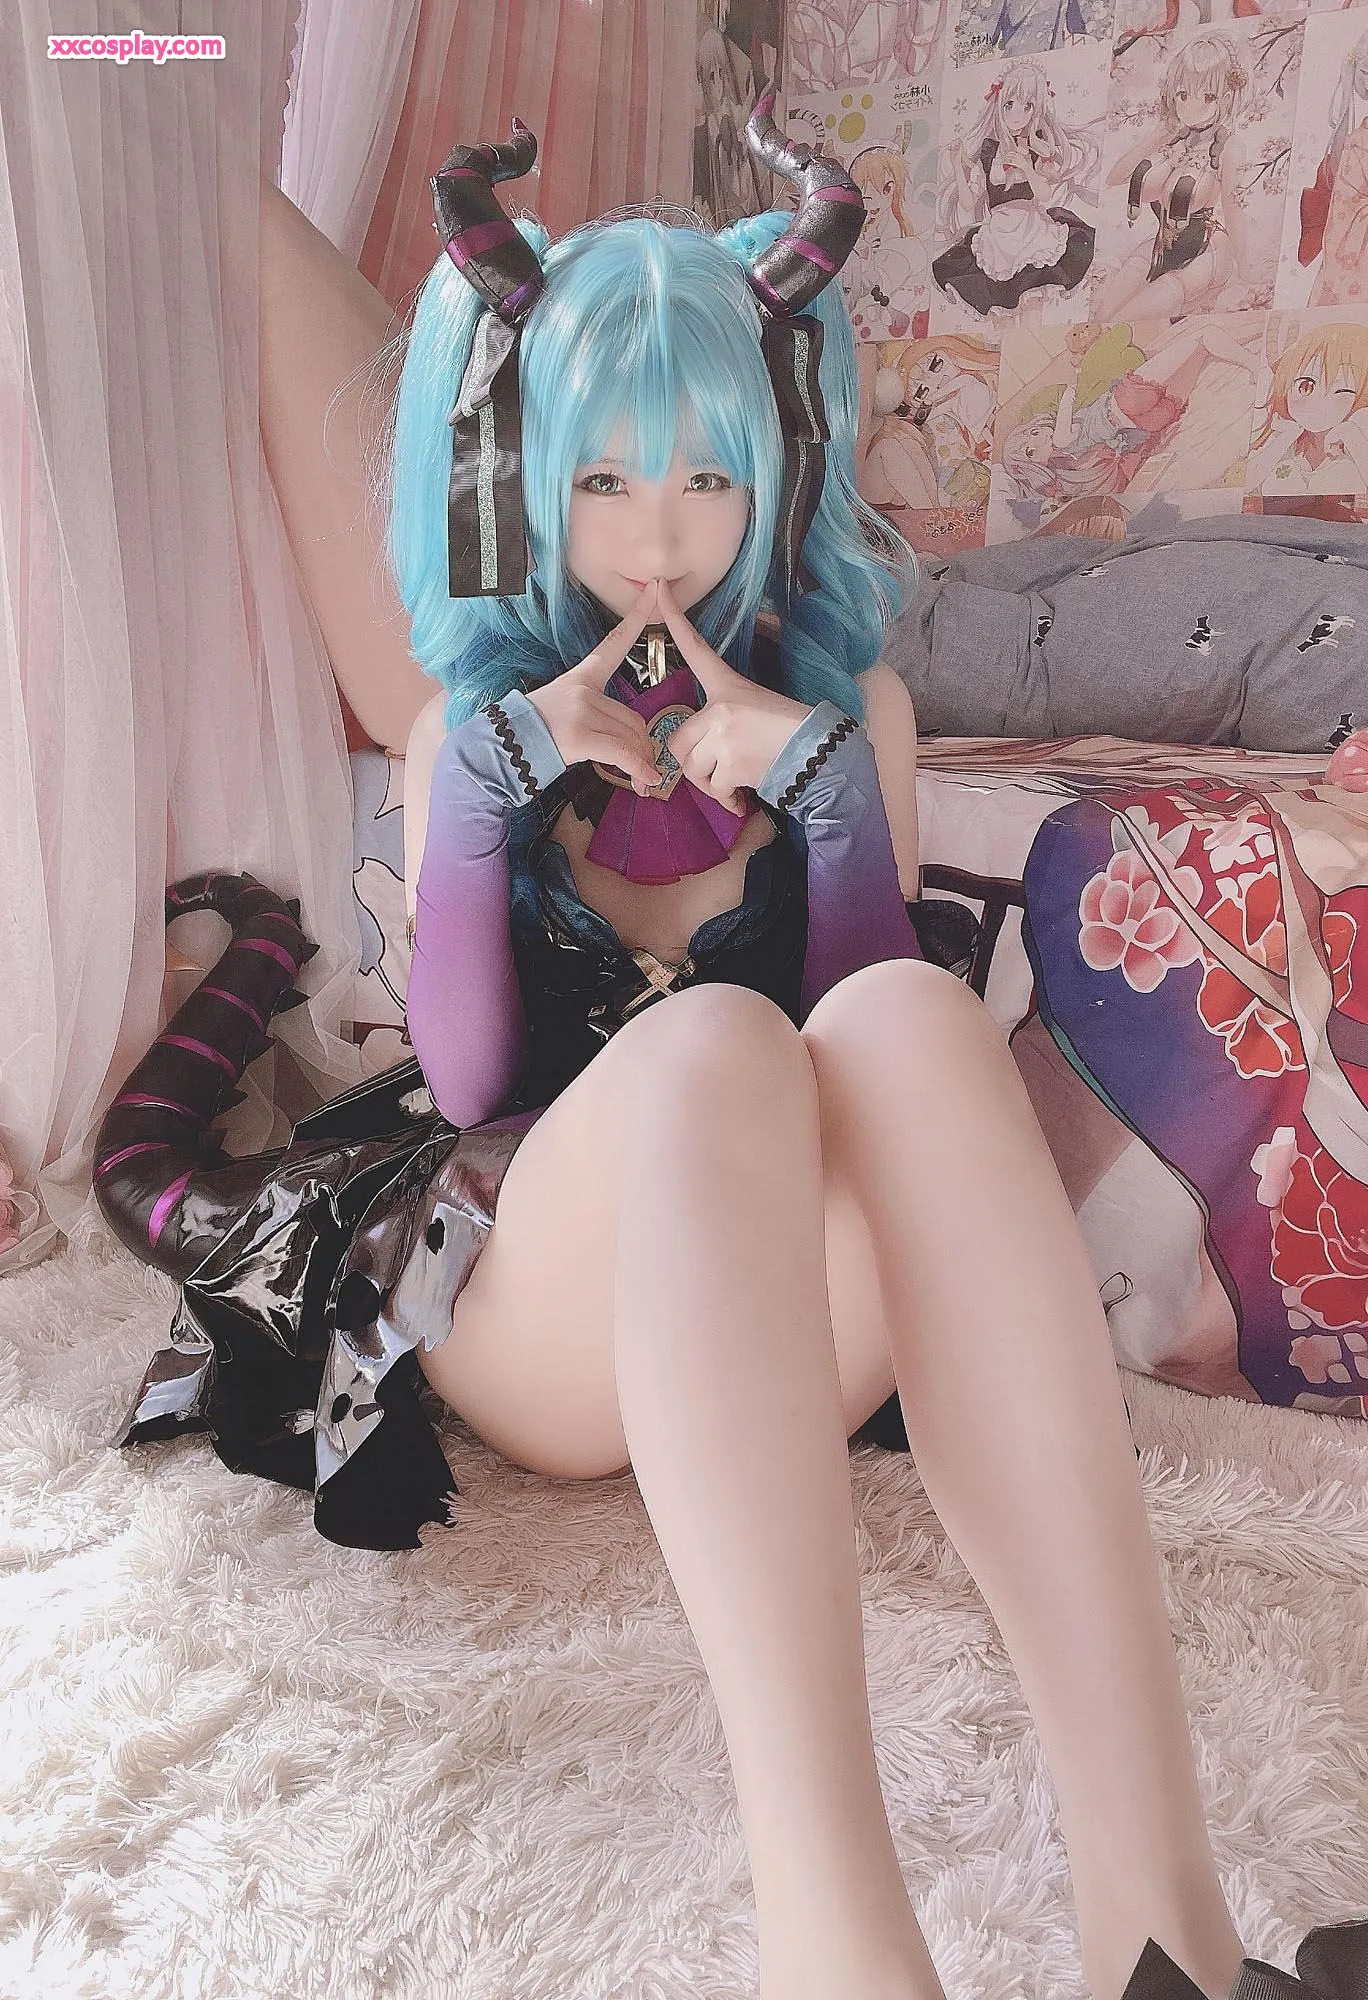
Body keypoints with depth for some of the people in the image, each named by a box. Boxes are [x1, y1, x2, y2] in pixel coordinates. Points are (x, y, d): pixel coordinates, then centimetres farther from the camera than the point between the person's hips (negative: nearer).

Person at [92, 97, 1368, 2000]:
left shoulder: (846, 692, 12)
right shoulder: (482, 719, 11)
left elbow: (869, 1047, 4)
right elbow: (463, 1085, 0)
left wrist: (816, 774, -9)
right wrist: (503, 769, -10)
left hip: (797, 1317, 1)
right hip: (537, 1308, 0)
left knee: (910, 1015, -34)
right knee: (713, 1046, -35)